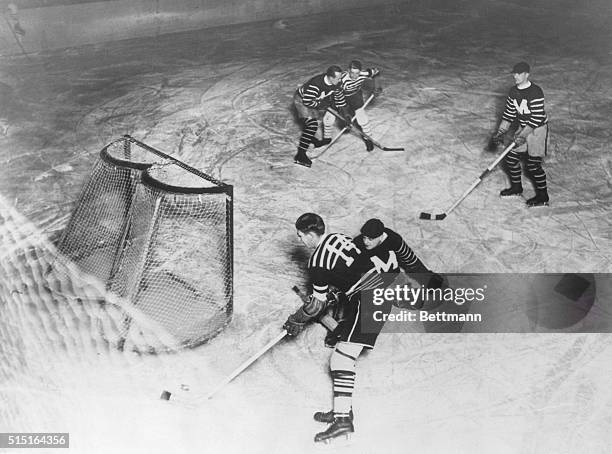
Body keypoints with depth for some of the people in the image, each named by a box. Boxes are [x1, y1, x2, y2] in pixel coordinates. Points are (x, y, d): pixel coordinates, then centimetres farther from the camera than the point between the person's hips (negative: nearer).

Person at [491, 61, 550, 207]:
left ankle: (543, 196, 6)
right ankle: (516, 187, 31)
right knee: (510, 158, 9)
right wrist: (501, 132, -2)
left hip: (537, 129, -8)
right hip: (523, 128, 8)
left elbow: (537, 119, -25)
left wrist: (523, 135, -28)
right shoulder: (513, 92, 2)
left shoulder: (536, 92, -23)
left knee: (533, 165, -9)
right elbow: (509, 114, 7)